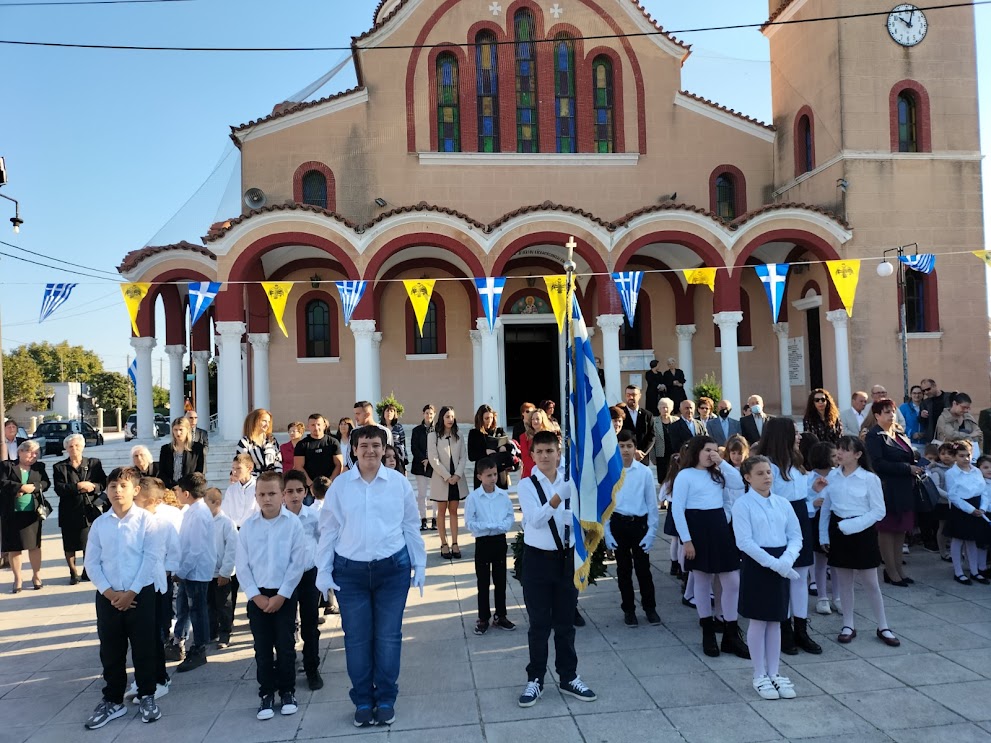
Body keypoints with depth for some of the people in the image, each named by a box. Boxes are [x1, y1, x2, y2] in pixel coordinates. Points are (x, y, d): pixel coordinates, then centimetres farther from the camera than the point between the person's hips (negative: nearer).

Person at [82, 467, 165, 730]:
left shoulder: (146, 520, -7)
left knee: (144, 649, 6)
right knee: (110, 651, 12)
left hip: (141, 594, -3)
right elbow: (91, 562, 2)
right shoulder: (99, 524, 2)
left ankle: (146, 697, 23)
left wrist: (131, 593, -12)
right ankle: (112, 701, 27)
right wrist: (110, 593, -8)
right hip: (107, 597, 3)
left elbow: (153, 558, -10)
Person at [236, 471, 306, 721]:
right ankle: (266, 694, 21)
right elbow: (241, 565, 0)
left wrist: (281, 595, -11)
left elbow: (297, 563, -8)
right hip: (257, 596, 2)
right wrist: (256, 596, -7)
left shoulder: (293, 523, -8)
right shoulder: (248, 526, -1)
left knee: (285, 646, 6)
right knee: (262, 648, 8)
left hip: (285, 594, -2)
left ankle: (287, 691, 22)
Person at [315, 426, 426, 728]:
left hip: (393, 569, 0)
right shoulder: (340, 485, -2)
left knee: (389, 636, 8)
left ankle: (386, 699, 24)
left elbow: (411, 527, 4)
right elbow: (329, 530, 2)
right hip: (350, 570, 0)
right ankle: (362, 701, 25)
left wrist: (419, 566, 6)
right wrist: (323, 571, 2)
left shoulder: (399, 482, -1)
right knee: (356, 637, 8)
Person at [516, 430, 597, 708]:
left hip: (566, 557, 3)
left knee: (565, 621, 14)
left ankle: (568, 677, 28)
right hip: (538, 558, -2)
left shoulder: (570, 483, 0)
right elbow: (535, 519, -23)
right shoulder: (526, 485, -9)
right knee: (539, 623, 6)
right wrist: (556, 499, -36)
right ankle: (535, 679, 21)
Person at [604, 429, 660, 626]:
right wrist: (607, 532, -3)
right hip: (618, 523, 1)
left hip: (639, 523, 0)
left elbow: (652, 503, -1)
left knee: (643, 568, 7)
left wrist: (651, 532, -4)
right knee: (623, 568, 12)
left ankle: (649, 607, 28)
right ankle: (628, 609, 27)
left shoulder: (645, 472, -7)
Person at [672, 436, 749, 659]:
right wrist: (686, 540, -15)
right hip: (697, 530, -6)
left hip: (720, 529, 6)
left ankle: (731, 635, 14)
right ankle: (708, 633, 22)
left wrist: (721, 462, -2)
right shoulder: (685, 475, -6)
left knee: (733, 582, 2)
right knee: (702, 583, 7)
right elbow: (677, 509, -11)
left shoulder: (717, 474, 15)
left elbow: (740, 483, 0)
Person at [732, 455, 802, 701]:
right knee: (758, 621, 4)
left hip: (782, 565, 5)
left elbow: (796, 536, 4)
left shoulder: (783, 503, 7)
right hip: (757, 564, -4)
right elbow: (744, 541, -16)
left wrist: (787, 560, -14)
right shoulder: (743, 505, -9)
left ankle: (774, 673, 25)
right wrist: (773, 563, -21)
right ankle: (759, 676, 17)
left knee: (775, 621, 13)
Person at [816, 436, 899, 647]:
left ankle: (883, 627, 22)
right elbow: (826, 508, 7)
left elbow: (879, 511, -11)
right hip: (838, 531, 4)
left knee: (870, 583, 6)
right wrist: (824, 536, 4)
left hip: (862, 532, -4)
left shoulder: (869, 479, -11)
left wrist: (852, 525, -19)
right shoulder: (832, 476, 1)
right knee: (844, 582, 12)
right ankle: (848, 626, 24)